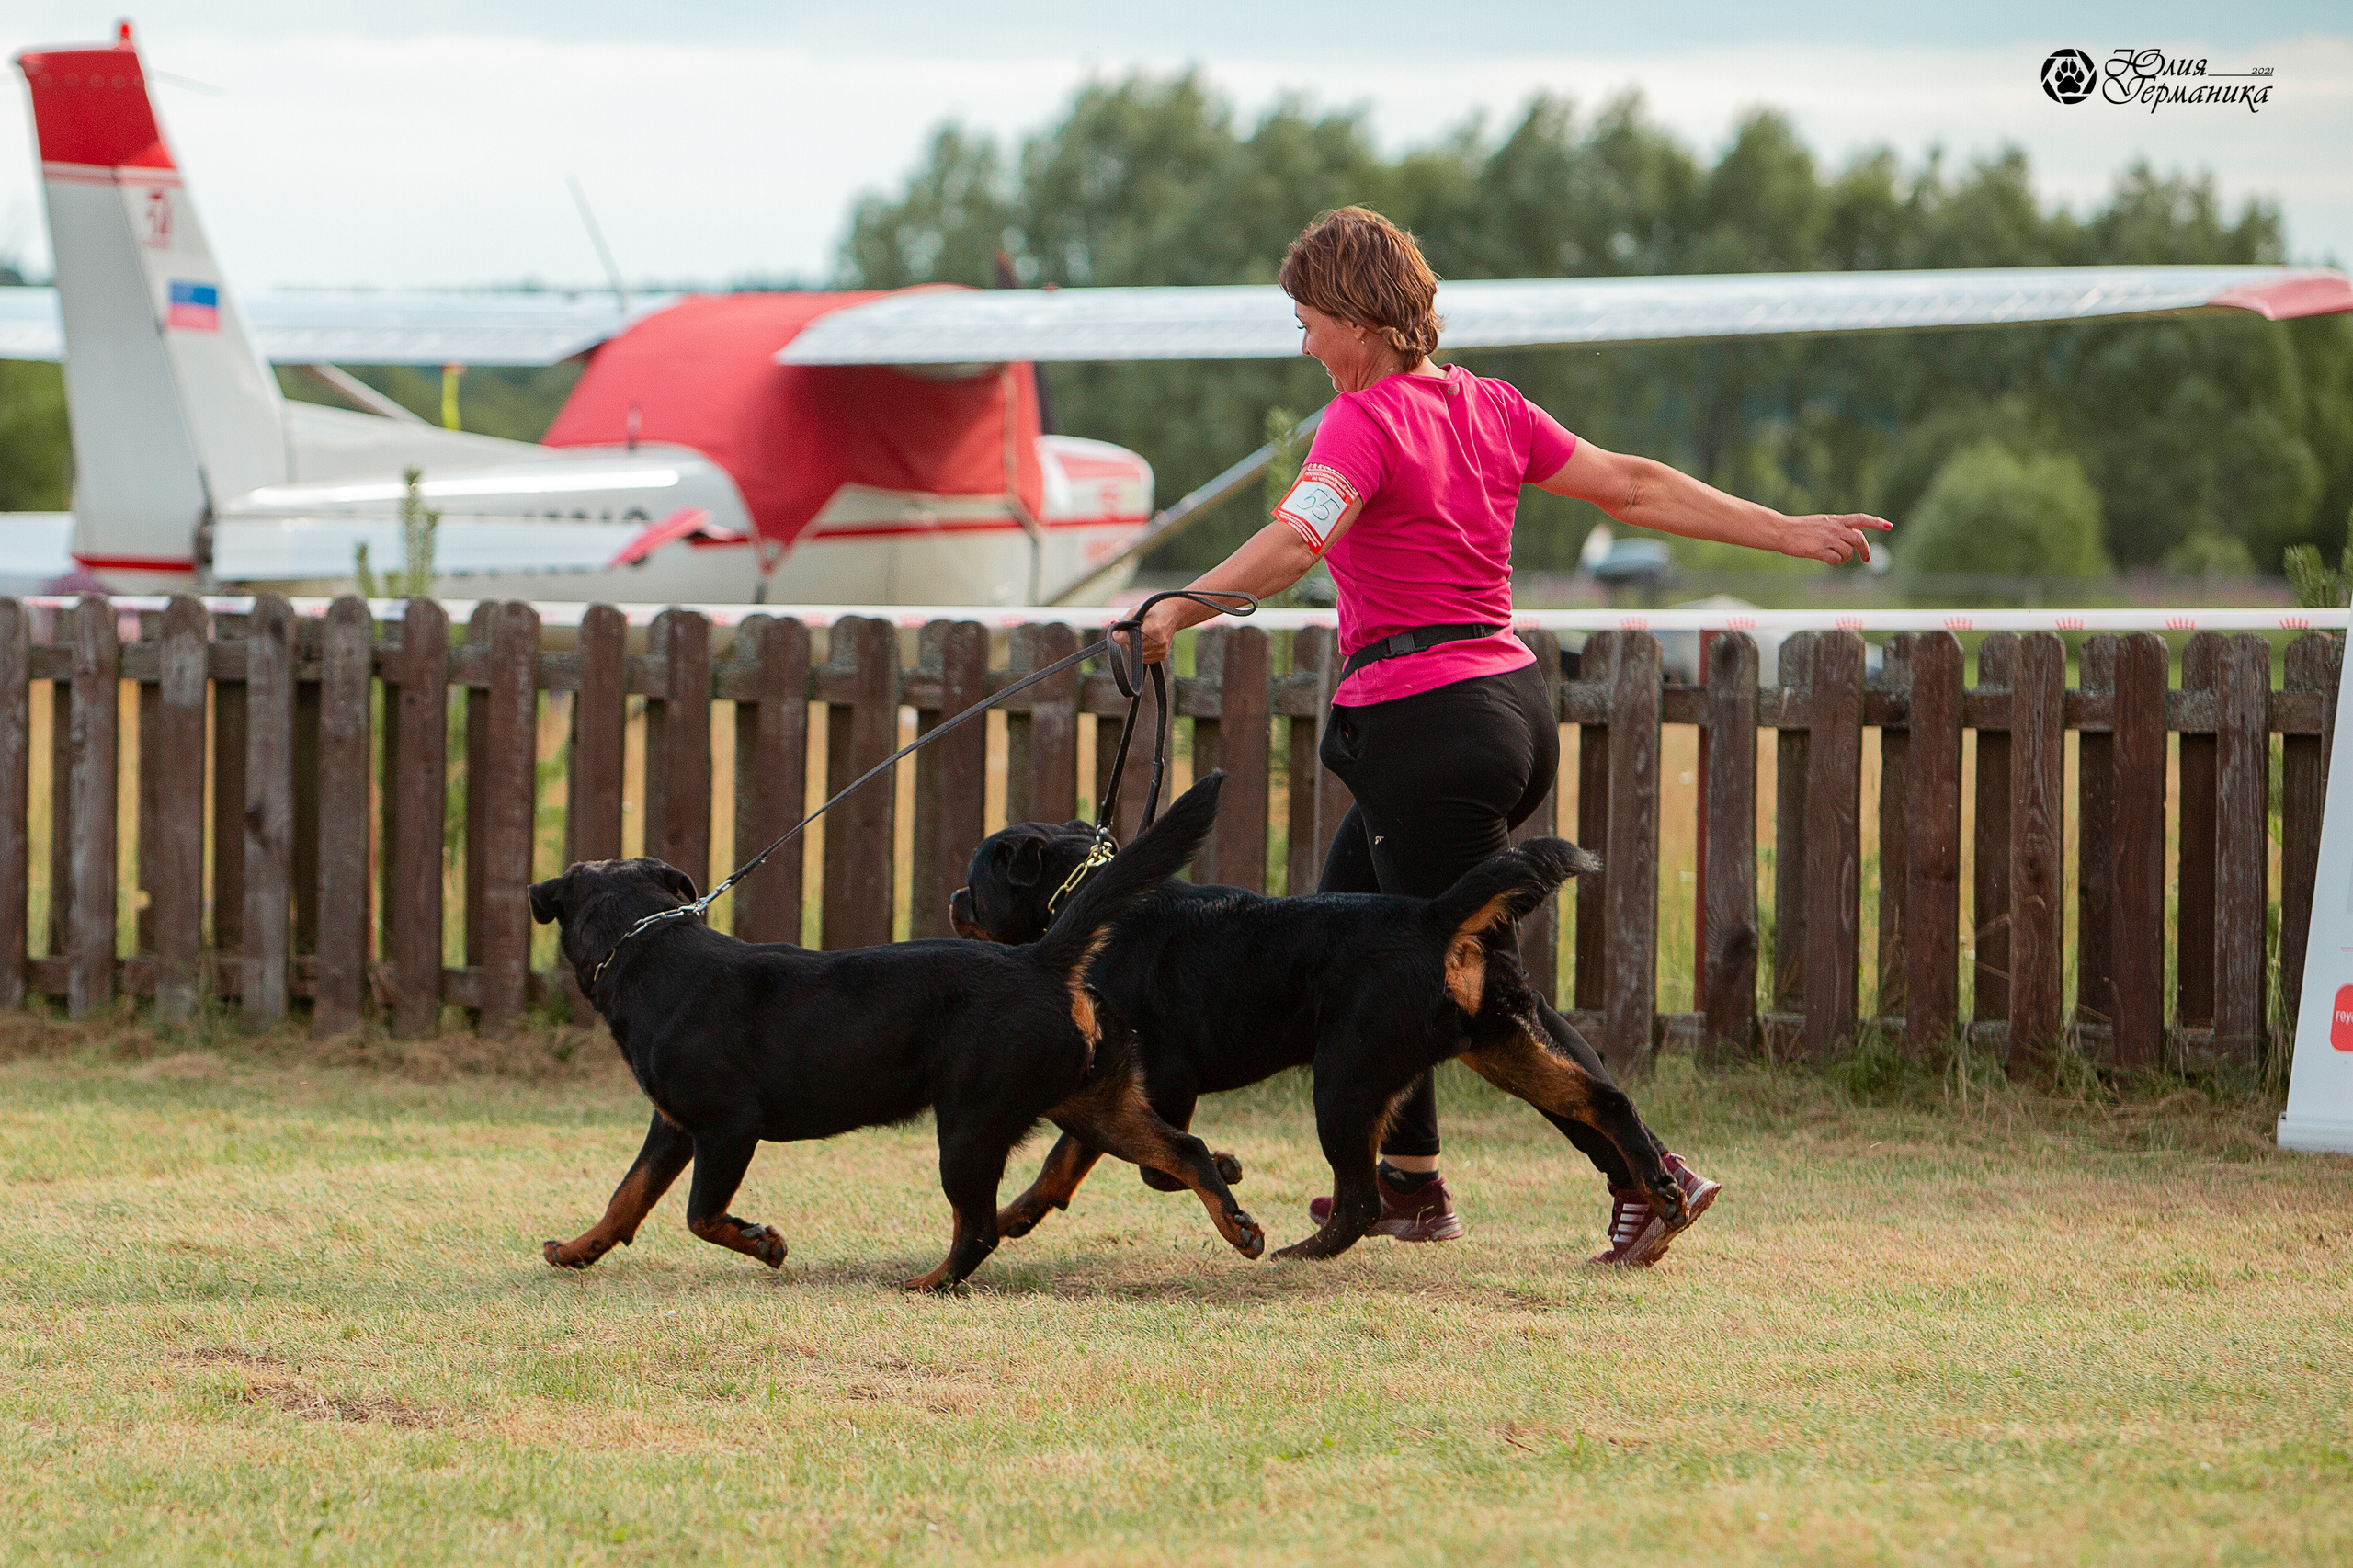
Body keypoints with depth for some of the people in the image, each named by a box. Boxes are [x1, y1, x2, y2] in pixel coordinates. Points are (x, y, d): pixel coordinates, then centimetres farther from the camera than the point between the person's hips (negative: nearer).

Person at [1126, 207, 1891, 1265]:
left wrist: (1179, 608, -39)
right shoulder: (1487, 407, 10)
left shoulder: (1364, 421, -13)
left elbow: (1297, 540, -31)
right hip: (1511, 701, 9)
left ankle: (1648, 1175, -9)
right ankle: (1408, 1180, 23)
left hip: (1426, 728, -9)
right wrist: (1790, 533, 17)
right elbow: (1634, 486, 11)